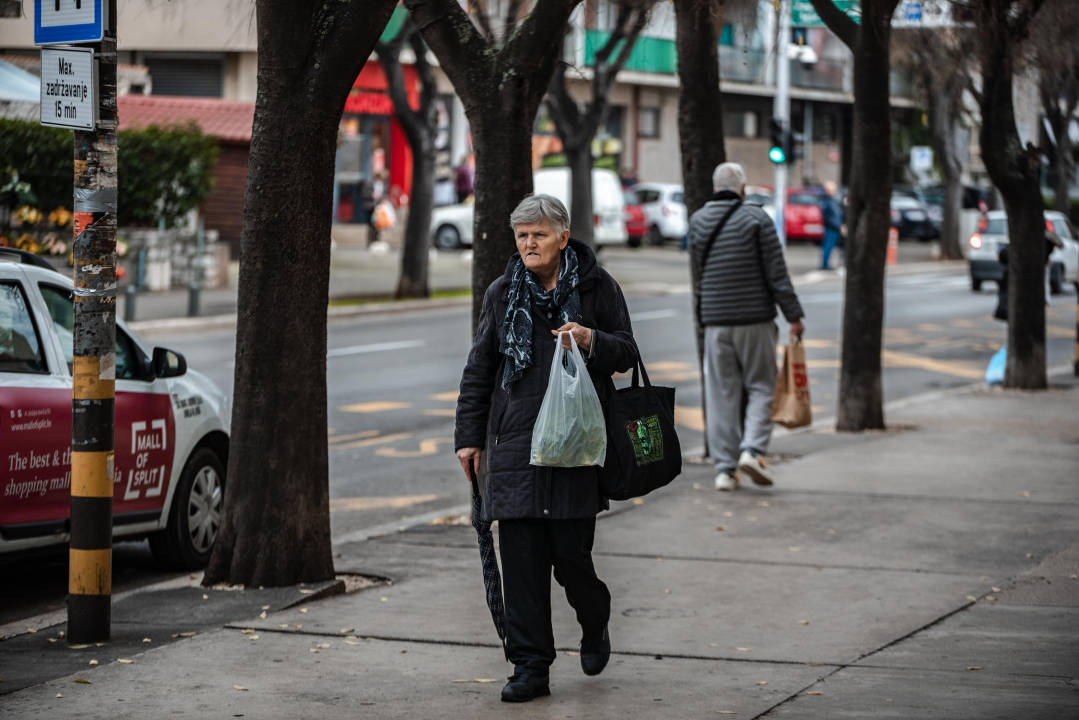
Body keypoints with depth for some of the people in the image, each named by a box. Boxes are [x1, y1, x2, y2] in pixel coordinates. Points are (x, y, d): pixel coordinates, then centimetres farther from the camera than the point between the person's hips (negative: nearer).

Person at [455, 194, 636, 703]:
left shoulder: (596, 287, 4)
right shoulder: (503, 293, 10)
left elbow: (626, 353, 8)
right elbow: (478, 369, 15)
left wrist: (592, 341, -13)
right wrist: (469, 435, 11)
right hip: (515, 445, 2)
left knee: (570, 551, -3)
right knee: (520, 556, -2)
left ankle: (595, 624, 30)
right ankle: (530, 666, 5)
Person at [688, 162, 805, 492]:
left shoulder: (698, 221, 5)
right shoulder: (756, 218, -6)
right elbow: (777, 273, -7)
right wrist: (794, 315, -2)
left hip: (715, 321, 3)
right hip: (755, 317, -3)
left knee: (721, 394, 5)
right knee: (761, 387, 7)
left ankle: (724, 468, 2)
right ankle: (752, 449, -12)